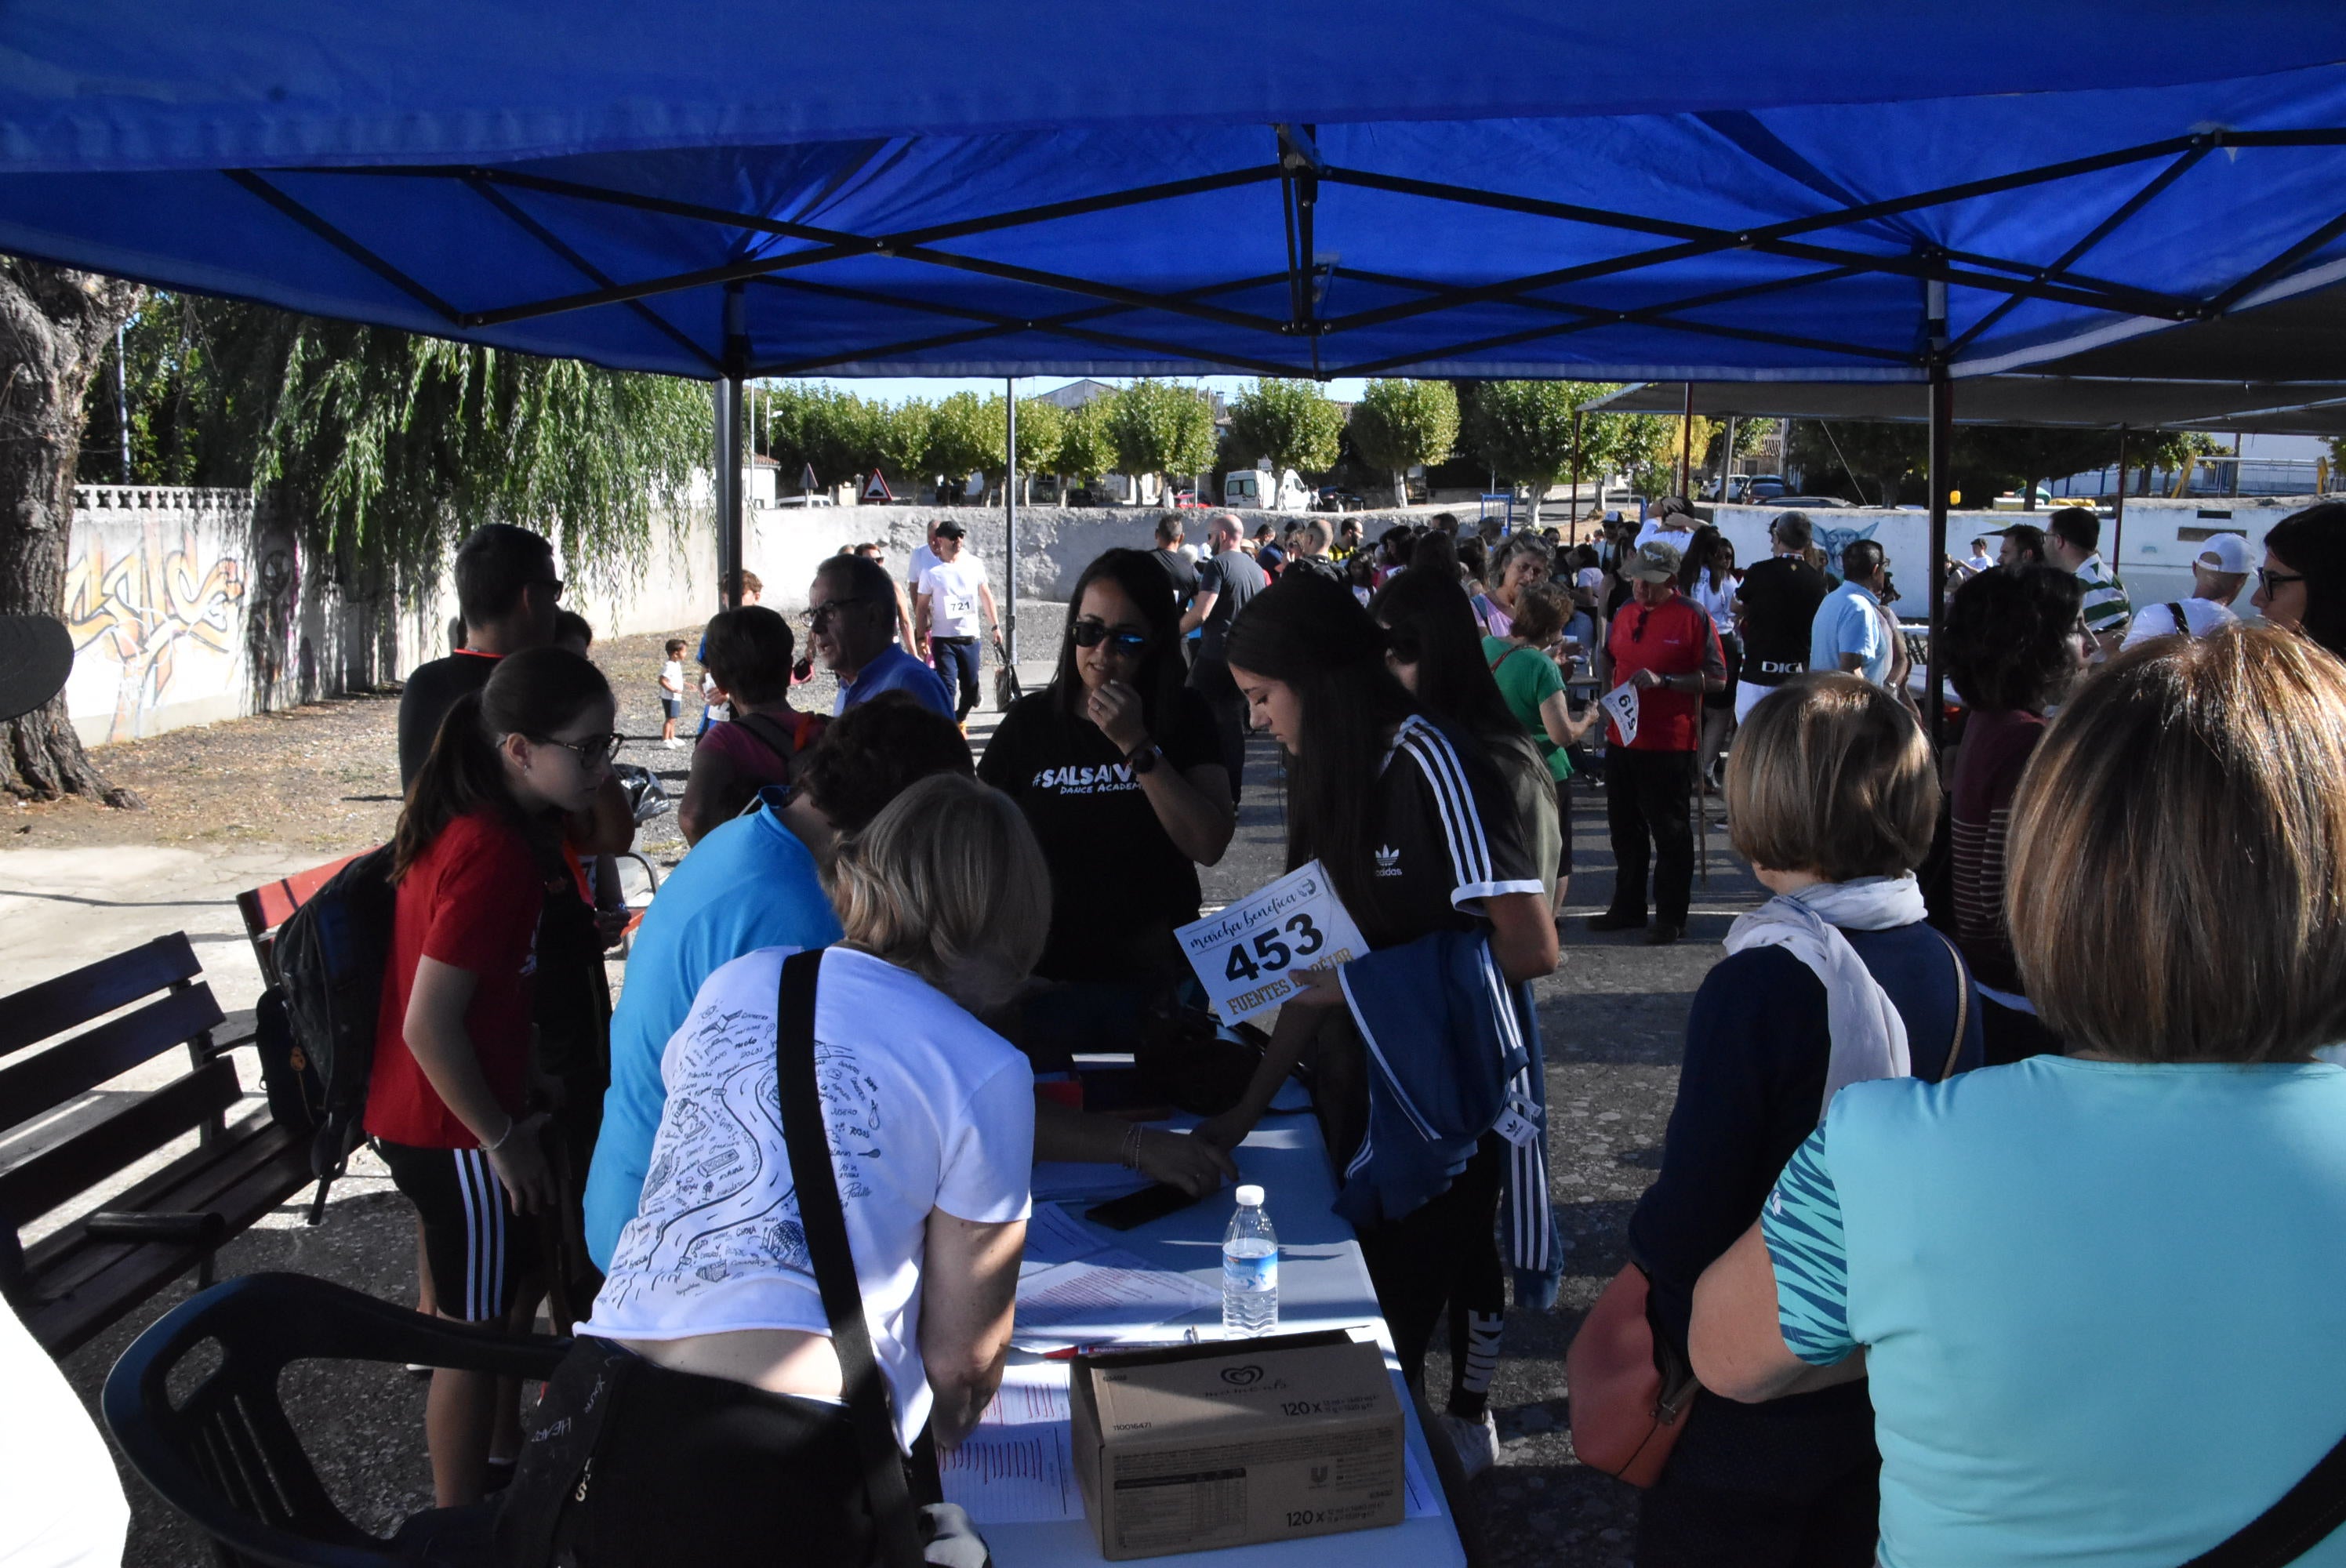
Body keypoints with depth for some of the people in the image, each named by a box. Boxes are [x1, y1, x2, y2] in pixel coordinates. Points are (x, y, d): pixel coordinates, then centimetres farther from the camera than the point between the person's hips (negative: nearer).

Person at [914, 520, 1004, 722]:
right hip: (943, 640, -3)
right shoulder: (931, 571, -4)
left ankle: (959, 719, 37)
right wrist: (921, 637, -7)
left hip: (970, 638, 3)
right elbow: (921, 606, -1)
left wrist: (995, 626, 14)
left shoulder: (974, 563, 4)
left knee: (970, 689, 10)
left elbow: (986, 595, 14)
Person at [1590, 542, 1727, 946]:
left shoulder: (1693, 617, -9)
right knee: (1625, 829, 15)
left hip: (1669, 744, -7)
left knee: (1670, 833, 0)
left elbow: (1717, 680, -12)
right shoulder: (1626, 615, 11)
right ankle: (1628, 908, 28)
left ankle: (1671, 918, 9)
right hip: (1622, 740, 7)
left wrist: (1663, 681, -21)